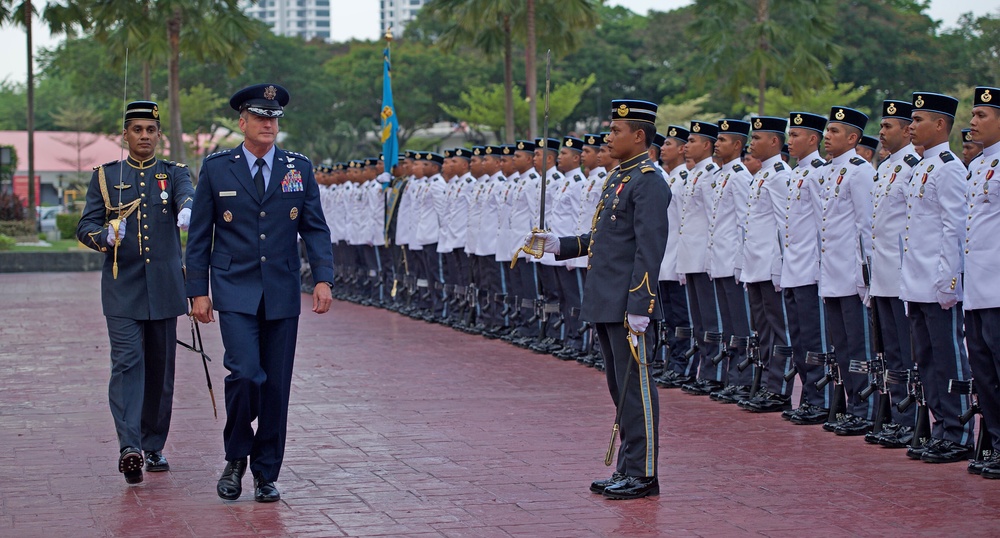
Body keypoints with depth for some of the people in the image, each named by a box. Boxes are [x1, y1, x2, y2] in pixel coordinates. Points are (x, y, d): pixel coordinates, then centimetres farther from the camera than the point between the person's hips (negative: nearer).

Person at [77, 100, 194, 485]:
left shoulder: (174, 173, 9)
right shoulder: (105, 176, 9)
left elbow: (188, 196, -15)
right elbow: (85, 226, 5)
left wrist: (188, 211, -40)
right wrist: (105, 236, -19)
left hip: (164, 288, 2)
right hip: (122, 288, -1)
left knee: (161, 367, 7)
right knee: (127, 363, -14)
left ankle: (154, 447, 19)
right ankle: (129, 447, -24)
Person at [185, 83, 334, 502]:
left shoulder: (299, 169, 7)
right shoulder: (216, 169, 2)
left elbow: (315, 228, 7)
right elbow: (199, 235, 4)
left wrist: (323, 278, -7)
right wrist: (198, 291, -1)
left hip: (281, 294, 2)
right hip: (235, 293, -2)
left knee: (276, 386, 4)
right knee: (246, 374, -17)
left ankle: (266, 474, 16)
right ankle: (235, 458, 6)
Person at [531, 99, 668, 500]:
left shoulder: (648, 182, -13)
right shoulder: (618, 178, 17)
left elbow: (649, 249, -19)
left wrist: (638, 307, -22)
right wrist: (560, 245, 11)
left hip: (627, 305, -10)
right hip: (604, 303, 10)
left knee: (635, 387, -4)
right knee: (620, 388, 14)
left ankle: (643, 474, 2)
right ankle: (627, 469, 21)